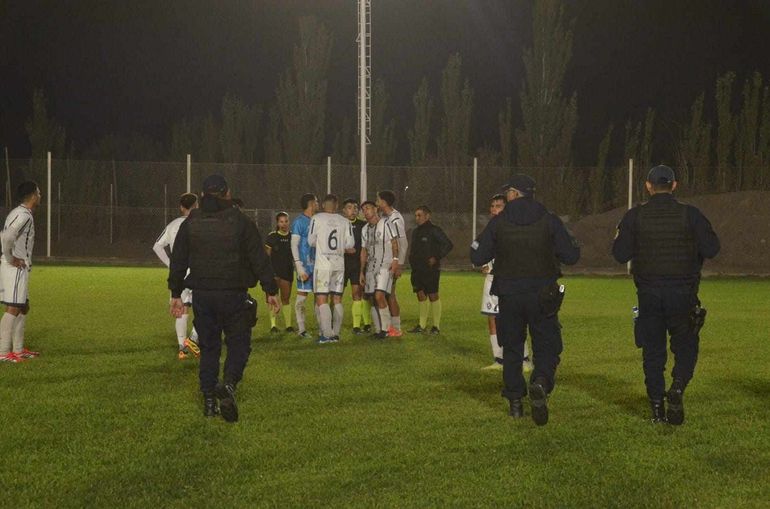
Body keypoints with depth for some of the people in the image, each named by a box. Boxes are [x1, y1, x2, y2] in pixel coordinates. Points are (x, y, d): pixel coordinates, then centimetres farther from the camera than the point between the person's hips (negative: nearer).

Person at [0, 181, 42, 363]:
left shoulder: (18, 213, 16)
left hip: (19, 268, 10)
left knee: (23, 308, 15)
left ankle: (18, 349, 20)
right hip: (15, 268, -10)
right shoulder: (24, 215, -16)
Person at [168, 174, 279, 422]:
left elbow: (178, 261, 9)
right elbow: (259, 259, -3)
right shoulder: (241, 222, -3)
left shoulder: (190, 224, 5)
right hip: (233, 295, -3)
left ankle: (209, 401, 11)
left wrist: (176, 294, 16)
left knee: (208, 347, 11)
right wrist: (271, 291, 3)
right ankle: (229, 384, -20)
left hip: (202, 295, 3)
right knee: (239, 343, 6)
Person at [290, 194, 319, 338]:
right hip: (305, 265, -7)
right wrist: (299, 267, -16)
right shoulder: (299, 222, -7)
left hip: (316, 264, 7)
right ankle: (301, 329, 2)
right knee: (302, 296, -3)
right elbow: (294, 245, -10)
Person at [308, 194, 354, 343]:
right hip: (339, 264, 4)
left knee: (321, 300, -3)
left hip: (323, 263, -4)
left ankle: (327, 334, -12)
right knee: (337, 300, 10)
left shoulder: (317, 219, -3)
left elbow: (311, 241, 1)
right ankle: (336, 334, 11)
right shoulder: (344, 222, 5)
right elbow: (350, 244, 2)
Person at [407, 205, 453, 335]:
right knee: (421, 295, 7)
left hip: (430, 269, -7)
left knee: (433, 296, -3)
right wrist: (412, 259, 11)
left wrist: (436, 258, -15)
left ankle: (436, 325, 3)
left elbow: (448, 245, -12)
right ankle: (422, 325, 12)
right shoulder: (415, 232, 15)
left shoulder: (434, 230, -8)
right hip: (417, 269, 7)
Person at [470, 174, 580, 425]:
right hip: (542, 296, -1)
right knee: (546, 346, 5)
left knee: (512, 348, 14)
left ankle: (515, 402, 13)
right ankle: (541, 382, -24)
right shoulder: (549, 220, -3)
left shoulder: (498, 222, -2)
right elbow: (571, 255, -2)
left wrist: (475, 245, 21)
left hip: (509, 296, 1)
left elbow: (477, 257, 0)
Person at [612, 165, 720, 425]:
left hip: (648, 293, 1)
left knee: (652, 350, 9)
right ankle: (677, 388, -15)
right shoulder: (690, 214, -4)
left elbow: (621, 254, -5)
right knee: (685, 345, 10)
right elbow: (711, 249, -7)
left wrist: (619, 237, 15)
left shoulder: (635, 216, -2)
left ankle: (657, 406, 7)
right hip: (682, 292, -1)